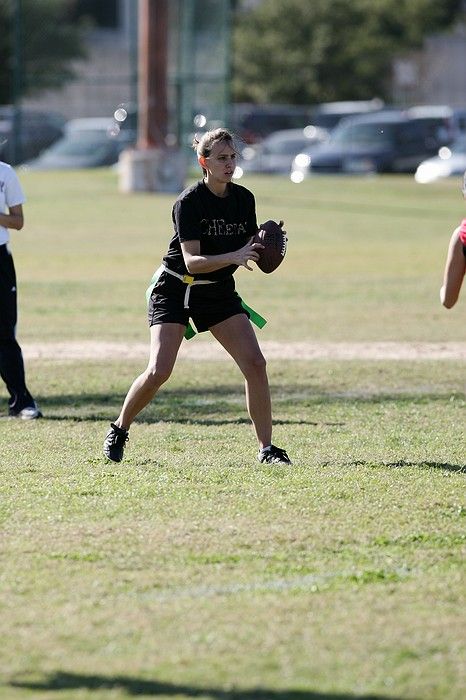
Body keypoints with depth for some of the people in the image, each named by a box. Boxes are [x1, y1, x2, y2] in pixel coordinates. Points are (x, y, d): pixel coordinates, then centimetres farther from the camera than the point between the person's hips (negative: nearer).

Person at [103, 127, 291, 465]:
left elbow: (251, 252, 5)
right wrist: (233, 257, -39)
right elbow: (192, 261, -27)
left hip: (220, 291, 5)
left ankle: (267, 447, -4)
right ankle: (119, 431, 10)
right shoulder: (189, 202, -20)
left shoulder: (244, 199, -2)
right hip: (176, 288, -5)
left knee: (255, 363, -11)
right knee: (159, 371, -15)